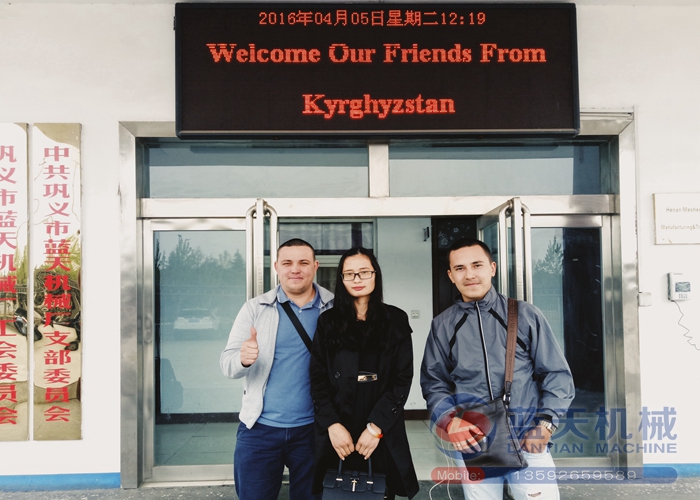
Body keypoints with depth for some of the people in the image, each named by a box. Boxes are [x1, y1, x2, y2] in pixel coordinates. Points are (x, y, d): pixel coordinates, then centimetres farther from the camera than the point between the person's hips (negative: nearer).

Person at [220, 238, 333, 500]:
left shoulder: (334, 310, -2)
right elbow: (227, 364, -5)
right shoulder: (255, 308, -1)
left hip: (313, 429, 0)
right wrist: (243, 359, -28)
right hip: (260, 429, 0)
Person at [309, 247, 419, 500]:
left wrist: (376, 426, -11)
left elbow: (403, 378, -3)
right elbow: (318, 378, 1)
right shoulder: (328, 321, 6)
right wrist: (332, 424, -11)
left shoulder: (396, 320, 2)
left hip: (383, 434, 0)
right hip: (336, 433, 1)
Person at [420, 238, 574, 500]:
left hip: (528, 440, -1)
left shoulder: (525, 315, 0)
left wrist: (545, 424, -9)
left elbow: (557, 374, 2)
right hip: (472, 443, 1)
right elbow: (433, 383, 6)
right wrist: (449, 422, -12)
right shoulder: (443, 325, 3)